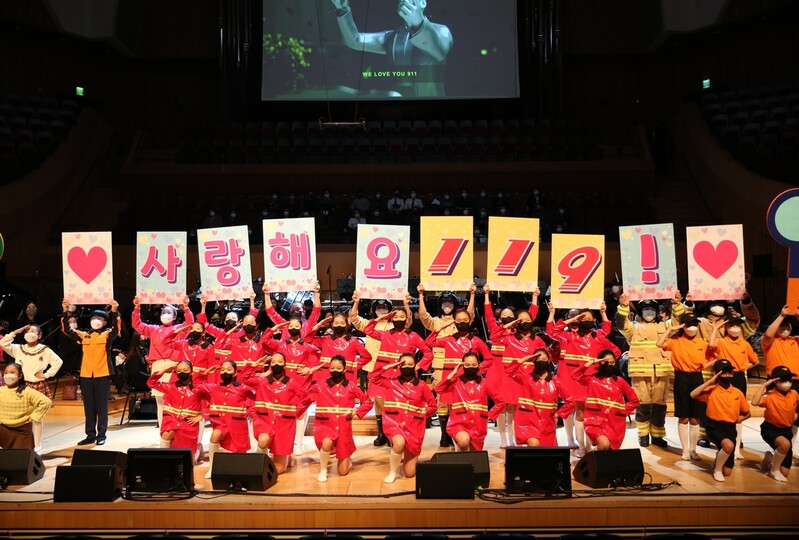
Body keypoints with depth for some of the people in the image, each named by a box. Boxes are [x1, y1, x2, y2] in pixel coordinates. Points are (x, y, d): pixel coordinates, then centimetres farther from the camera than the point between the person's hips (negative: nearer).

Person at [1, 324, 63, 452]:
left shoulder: (45, 350, -3)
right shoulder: (18, 349, 5)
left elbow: (58, 362, -3)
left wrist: (46, 374, -7)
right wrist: (15, 332, -5)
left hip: (39, 386, -2)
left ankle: (37, 446, 10)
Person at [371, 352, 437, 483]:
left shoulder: (421, 386, 2)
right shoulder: (392, 382, 5)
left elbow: (433, 406, 9)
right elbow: (374, 377, -1)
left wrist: (421, 413, -3)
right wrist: (389, 366, -3)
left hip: (414, 426, 1)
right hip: (394, 422, -1)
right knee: (399, 443, -39)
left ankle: (409, 456, 41)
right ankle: (392, 472, -10)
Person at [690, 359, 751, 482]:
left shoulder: (738, 393, 5)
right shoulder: (711, 390, -5)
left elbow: (747, 413, 17)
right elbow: (693, 395, -23)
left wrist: (739, 418, -1)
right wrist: (710, 381, -19)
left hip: (730, 428, 4)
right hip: (714, 426, -3)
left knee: (727, 472, 0)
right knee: (729, 445, -38)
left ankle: (719, 457, 37)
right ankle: (717, 470, -10)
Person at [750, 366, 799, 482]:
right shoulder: (770, 396, -17)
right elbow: (754, 402, -37)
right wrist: (764, 385, -31)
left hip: (787, 430, 4)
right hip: (770, 429, -4)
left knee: (784, 472, -2)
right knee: (784, 443, -40)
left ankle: (770, 459, 34)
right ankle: (774, 470, -13)